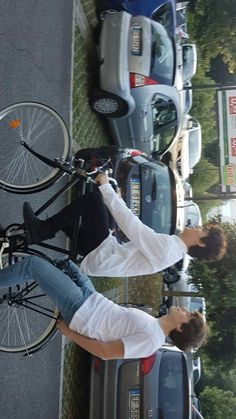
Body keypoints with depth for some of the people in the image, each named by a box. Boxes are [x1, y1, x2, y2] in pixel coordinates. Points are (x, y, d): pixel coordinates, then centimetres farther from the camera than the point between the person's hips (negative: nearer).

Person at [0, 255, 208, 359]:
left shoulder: (150, 338, -23)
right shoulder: (155, 328, 2)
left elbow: (105, 352, -23)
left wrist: (68, 332, -14)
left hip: (80, 310, -8)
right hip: (92, 300, 8)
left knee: (33, 263, -8)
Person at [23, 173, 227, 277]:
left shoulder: (165, 247, -21)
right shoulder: (172, 250, 9)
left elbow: (131, 226, -23)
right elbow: (138, 232, 18)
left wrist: (106, 187, -16)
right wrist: (117, 199, 17)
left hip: (99, 257, -9)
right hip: (101, 255, 9)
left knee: (93, 198, -14)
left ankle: (40, 231, -6)